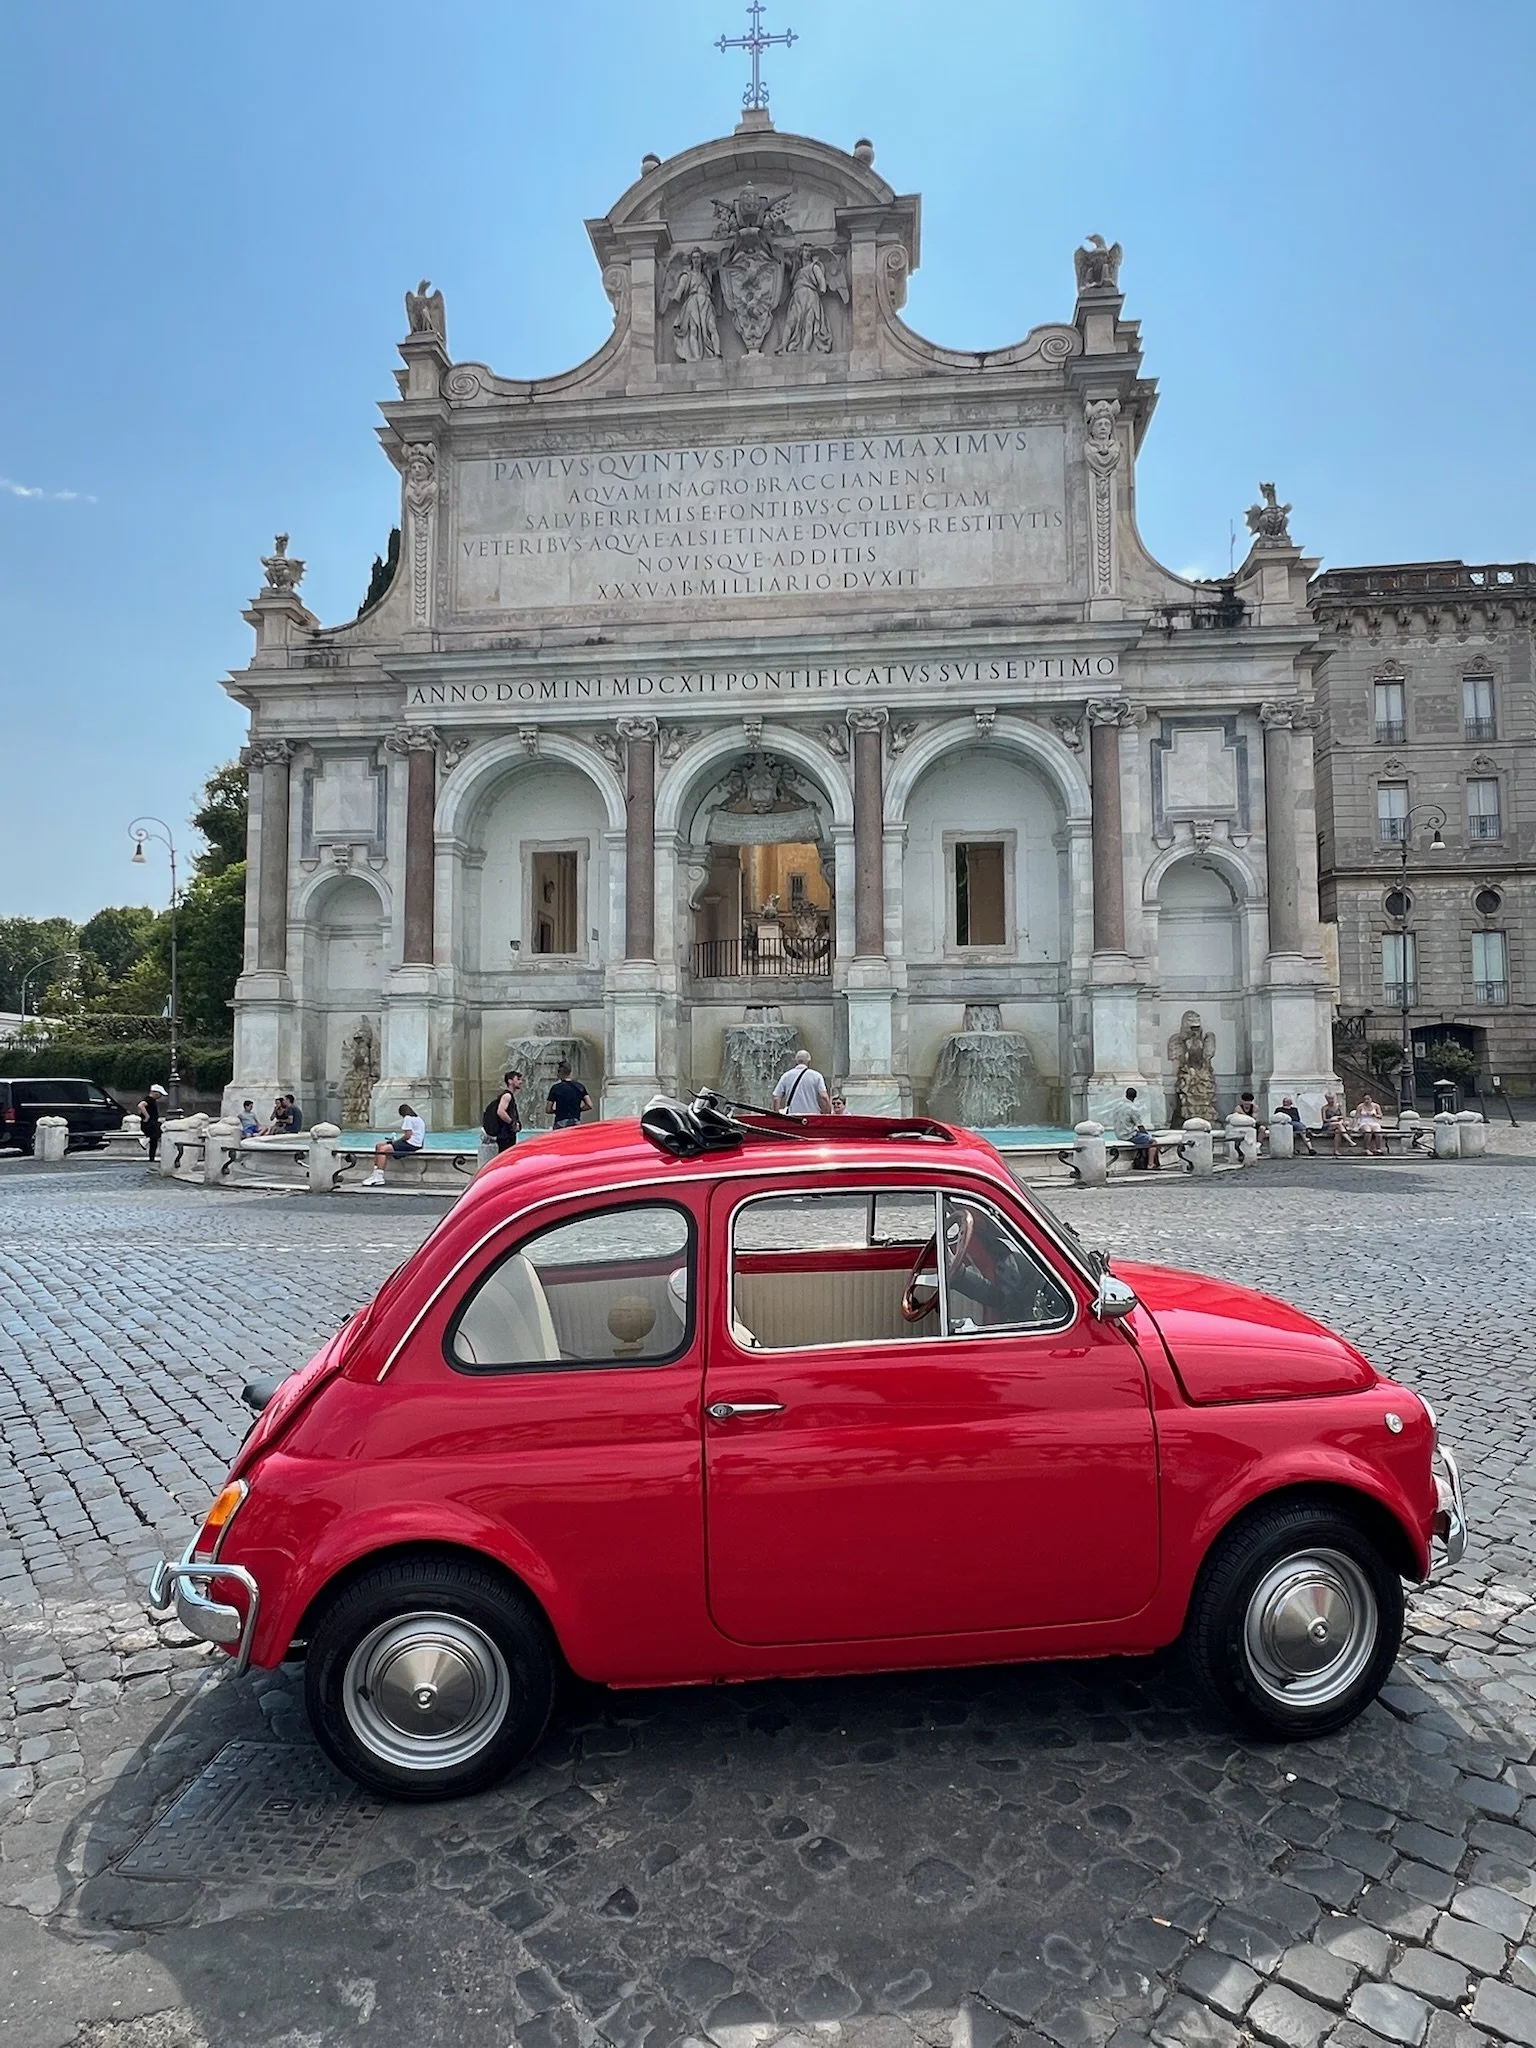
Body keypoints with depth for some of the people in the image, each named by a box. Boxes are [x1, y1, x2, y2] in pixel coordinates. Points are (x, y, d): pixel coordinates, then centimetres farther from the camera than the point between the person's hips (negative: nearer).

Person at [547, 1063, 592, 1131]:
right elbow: (589, 1105, 0)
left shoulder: (555, 1088, -5)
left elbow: (548, 1109, -4)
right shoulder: (579, 1087, 4)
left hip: (560, 1124, -3)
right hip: (576, 1123, 3)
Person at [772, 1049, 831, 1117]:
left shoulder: (785, 1076, 8)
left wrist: (778, 1116, 11)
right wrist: (827, 1115, 2)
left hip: (792, 1115, 2)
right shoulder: (816, 1076, 3)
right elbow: (824, 1097, -6)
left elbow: (776, 1098, 5)